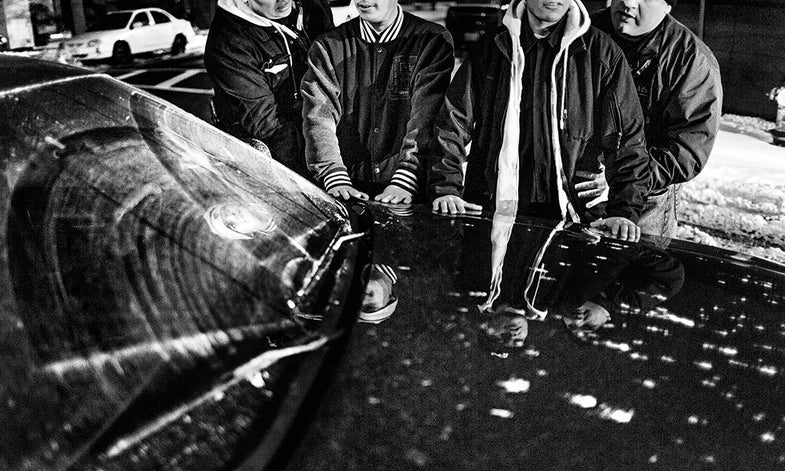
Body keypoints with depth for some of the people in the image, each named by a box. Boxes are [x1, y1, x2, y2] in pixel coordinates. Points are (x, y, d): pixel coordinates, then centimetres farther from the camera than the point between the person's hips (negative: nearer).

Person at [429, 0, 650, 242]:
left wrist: (624, 211, -11)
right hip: (489, 214, 0)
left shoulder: (601, 53, 2)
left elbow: (627, 140, 0)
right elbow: (452, 124, 5)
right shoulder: (491, 48, 6)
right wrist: (445, 189, -8)